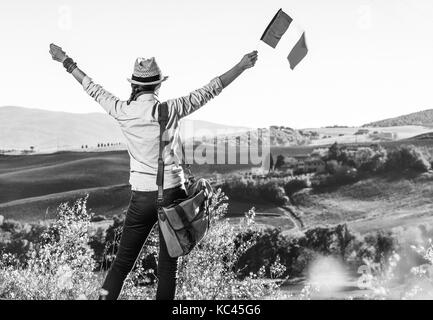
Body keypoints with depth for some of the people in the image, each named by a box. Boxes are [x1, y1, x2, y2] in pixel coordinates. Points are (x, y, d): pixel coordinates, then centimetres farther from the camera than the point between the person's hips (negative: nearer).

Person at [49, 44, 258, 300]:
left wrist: (66, 61, 25)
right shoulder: (170, 110, -10)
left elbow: (93, 89, 11)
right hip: (173, 192, -2)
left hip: (141, 197, 2)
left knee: (122, 262, 10)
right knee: (168, 264, 7)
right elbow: (210, 90, -6)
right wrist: (243, 66, 2)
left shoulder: (122, 111, -3)